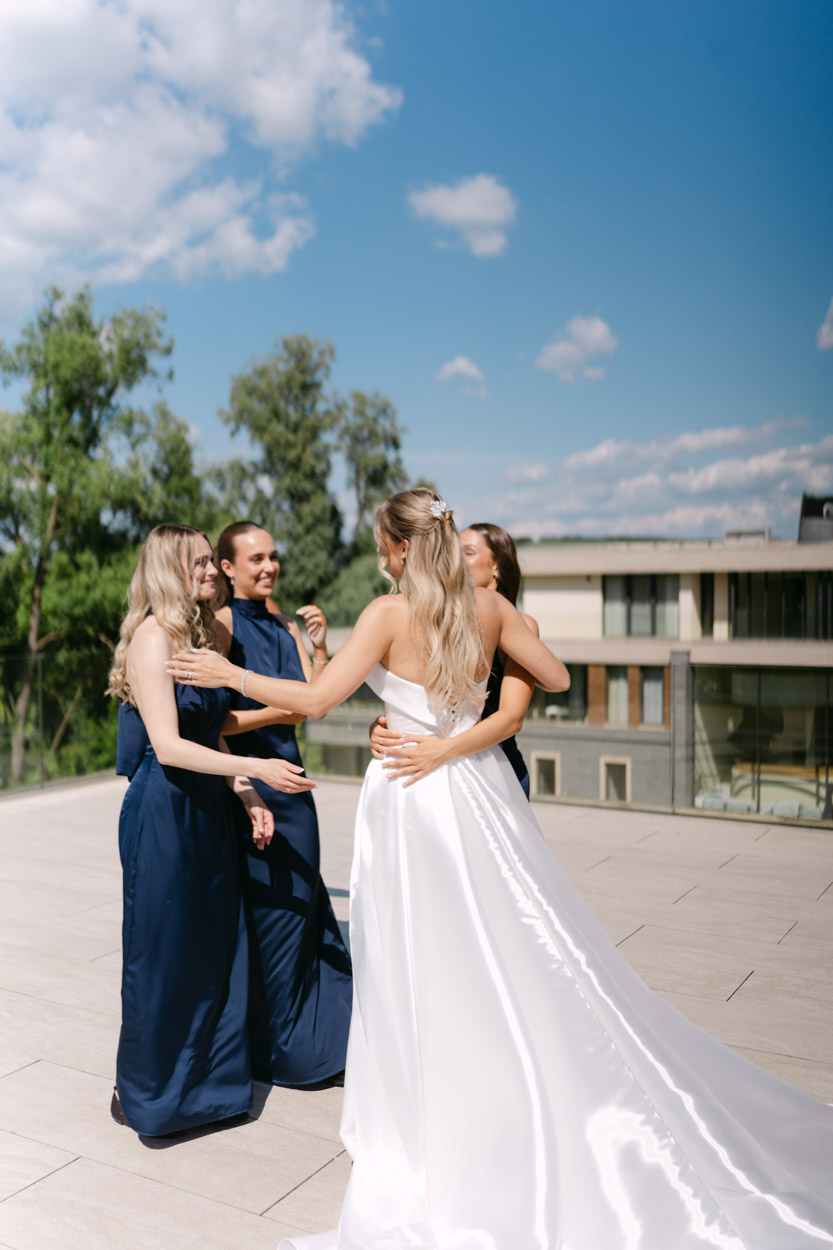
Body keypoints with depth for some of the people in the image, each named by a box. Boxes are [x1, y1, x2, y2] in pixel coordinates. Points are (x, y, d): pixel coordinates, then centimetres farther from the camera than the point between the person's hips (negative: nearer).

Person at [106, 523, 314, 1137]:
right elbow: (168, 746, -20)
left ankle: (208, 1077, 29)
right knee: (161, 952, 5)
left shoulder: (200, 636, 12)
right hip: (162, 811, -8)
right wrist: (256, 769, -24)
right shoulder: (152, 637, -14)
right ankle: (144, 1091, 25)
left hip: (208, 809, 8)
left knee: (214, 946, 13)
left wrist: (250, 798, 9)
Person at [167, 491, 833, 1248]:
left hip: (412, 796, -4)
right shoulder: (490, 607, 0)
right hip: (478, 790, 5)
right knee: (519, 953, 16)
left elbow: (316, 700, -15)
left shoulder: (390, 614, -12)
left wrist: (231, 675, -4)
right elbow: (556, 680, 7)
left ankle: (434, 1126, 26)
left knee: (422, 968, 10)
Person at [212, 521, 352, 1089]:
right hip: (246, 782, -7)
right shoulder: (222, 624, -9)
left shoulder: (285, 625, 11)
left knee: (302, 905, 13)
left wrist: (319, 645, -9)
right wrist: (275, 713, -22)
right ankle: (270, 1048, 22)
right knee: (265, 910, 3)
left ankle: (315, 1042, 28)